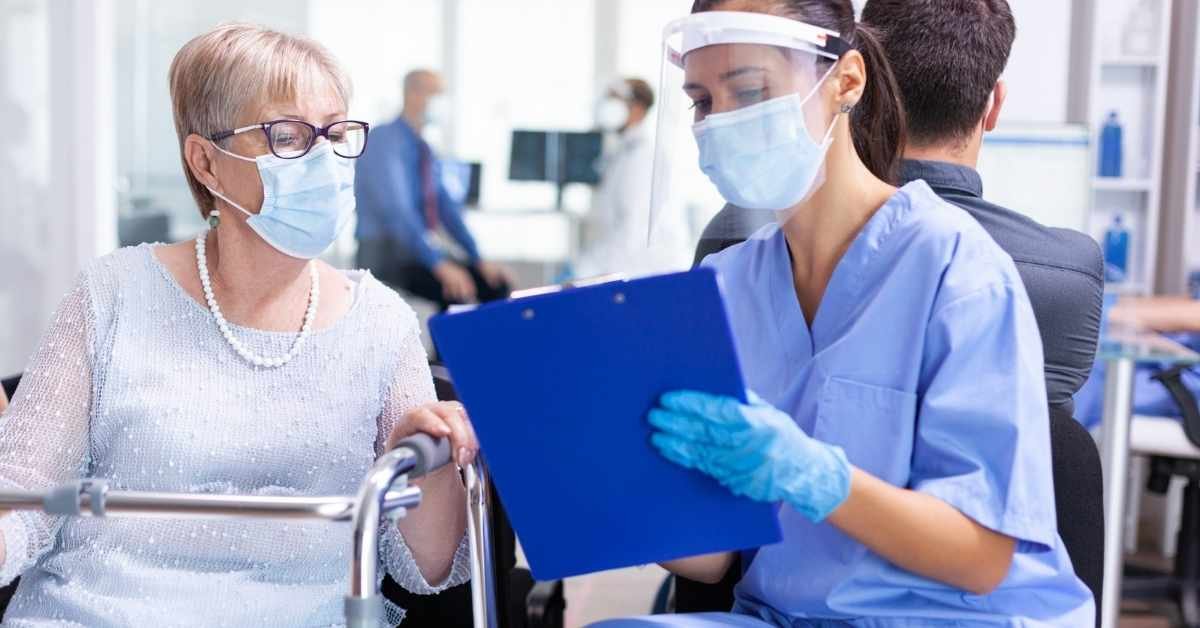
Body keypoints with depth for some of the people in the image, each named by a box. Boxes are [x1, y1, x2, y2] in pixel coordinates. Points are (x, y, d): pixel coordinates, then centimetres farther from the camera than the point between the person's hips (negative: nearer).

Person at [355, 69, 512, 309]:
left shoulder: (425, 150, 14)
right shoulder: (383, 141, -11)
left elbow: (446, 208, 16)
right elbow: (397, 211, -22)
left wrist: (478, 260, 4)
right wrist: (439, 264, -30)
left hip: (424, 248, 8)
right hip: (386, 252, -8)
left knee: (497, 284, -8)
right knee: (457, 293, -30)